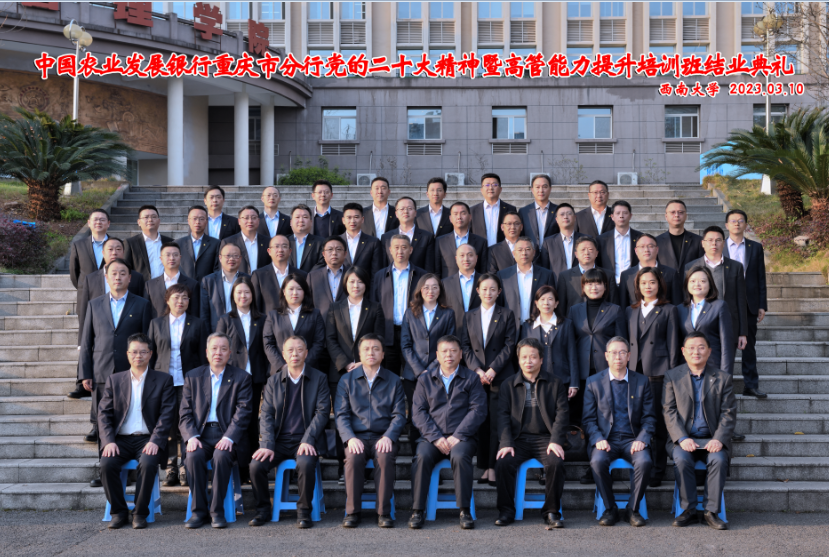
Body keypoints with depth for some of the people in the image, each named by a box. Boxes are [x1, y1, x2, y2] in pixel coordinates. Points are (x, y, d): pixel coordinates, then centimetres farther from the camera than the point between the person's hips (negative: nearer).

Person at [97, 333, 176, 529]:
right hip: (120, 439, 2)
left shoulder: (163, 380, 9)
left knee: (148, 463, -32)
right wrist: (108, 441, -10)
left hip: (148, 439, -2)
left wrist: (155, 441, -15)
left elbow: (167, 415, 0)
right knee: (107, 464, -26)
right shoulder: (114, 380, 14)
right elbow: (104, 414, 7)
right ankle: (119, 512, -8)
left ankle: (140, 513, -14)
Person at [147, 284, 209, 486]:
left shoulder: (198, 325, 8)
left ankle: (186, 469, 1)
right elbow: (150, 354, 12)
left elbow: (203, 356, 6)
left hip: (188, 383, -1)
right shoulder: (156, 324, 12)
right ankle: (171, 468, 9)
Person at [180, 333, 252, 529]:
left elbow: (243, 412, -3)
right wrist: (192, 437, -11)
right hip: (201, 434, 2)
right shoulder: (193, 377, 13)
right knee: (194, 456, -28)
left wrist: (229, 438, -18)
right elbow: (185, 413, 7)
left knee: (221, 456, -32)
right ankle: (199, 511, -16)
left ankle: (217, 511, -18)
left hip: (227, 434, -2)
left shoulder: (241, 378, 6)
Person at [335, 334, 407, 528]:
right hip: (356, 436, 0)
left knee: (386, 457, -32)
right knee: (353, 458, -32)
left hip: (383, 437, 0)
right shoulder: (347, 380, 11)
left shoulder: (394, 381, 12)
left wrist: (388, 437, -14)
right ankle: (353, 512, -21)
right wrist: (350, 438, -14)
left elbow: (399, 415, 4)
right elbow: (341, 415, 4)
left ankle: (384, 513, -23)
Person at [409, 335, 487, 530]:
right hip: (432, 437, 1)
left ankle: (465, 511, -22)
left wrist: (457, 437, -11)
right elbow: (418, 412, 6)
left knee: (460, 456, -33)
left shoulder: (471, 379, 11)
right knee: (422, 456, -29)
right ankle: (417, 511, -21)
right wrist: (436, 437, -10)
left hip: (461, 437, -1)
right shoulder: (425, 379, 15)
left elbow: (478, 410, 0)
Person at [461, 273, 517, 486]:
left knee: (497, 422, -5)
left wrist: (493, 369, -10)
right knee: (480, 422, 1)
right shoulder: (469, 316, 13)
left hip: (500, 376, -2)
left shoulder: (507, 315, 6)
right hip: (476, 376, 2)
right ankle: (484, 466, 6)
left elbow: (509, 345, -1)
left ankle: (492, 467, -1)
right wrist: (478, 370, -6)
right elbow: (465, 347, 8)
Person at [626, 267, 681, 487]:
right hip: (634, 372, 3)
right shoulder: (630, 311, 16)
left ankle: (657, 471, 6)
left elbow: (673, 345, 2)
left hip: (658, 372, -3)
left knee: (658, 422, -1)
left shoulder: (669, 310, 6)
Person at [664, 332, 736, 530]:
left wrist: (719, 439, -14)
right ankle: (688, 510, -15)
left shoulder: (723, 378, 7)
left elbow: (728, 413, 2)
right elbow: (670, 411, 0)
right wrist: (682, 438, -14)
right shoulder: (672, 376, 7)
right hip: (683, 438, 0)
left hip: (712, 439, 0)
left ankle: (711, 511, -17)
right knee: (681, 459, -30)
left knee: (719, 459, -30)